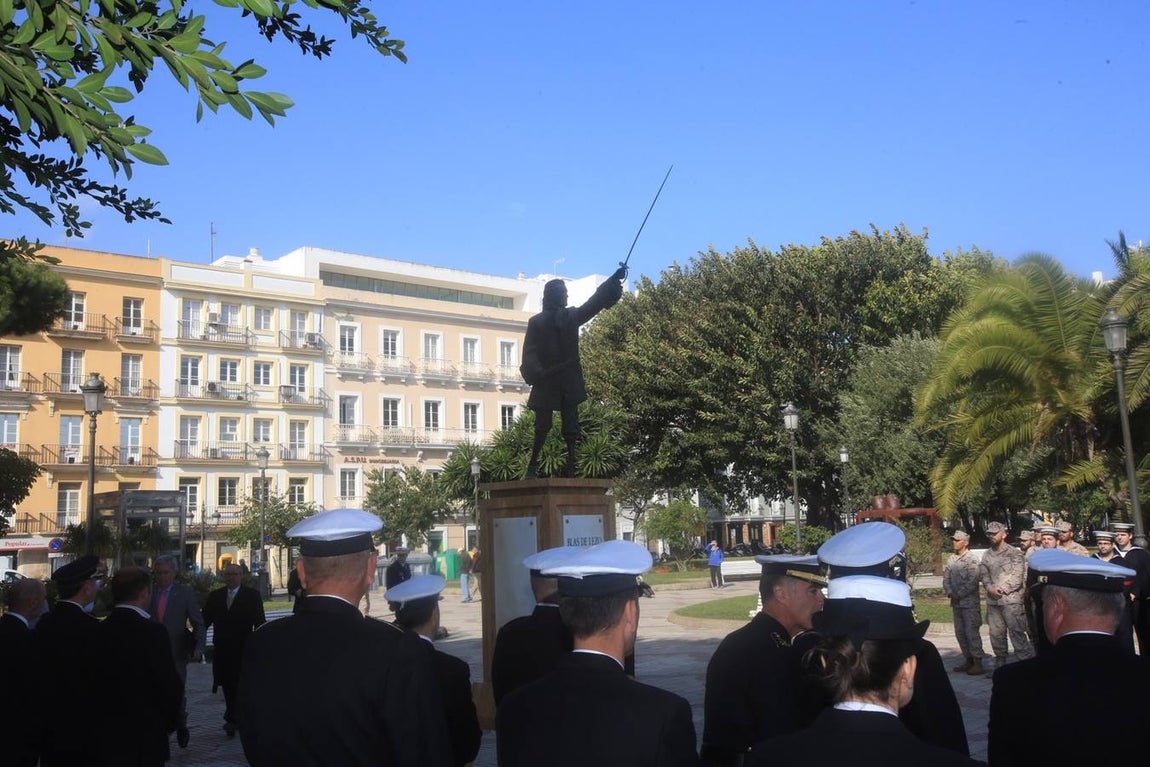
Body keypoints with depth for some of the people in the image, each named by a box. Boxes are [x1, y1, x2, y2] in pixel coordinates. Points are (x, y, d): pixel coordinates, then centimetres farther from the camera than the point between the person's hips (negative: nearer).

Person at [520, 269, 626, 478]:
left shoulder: (571, 316, 12)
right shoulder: (536, 322, 3)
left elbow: (595, 302, 4)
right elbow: (529, 352, -5)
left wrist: (613, 280, -6)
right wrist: (535, 372, -21)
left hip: (570, 382, 3)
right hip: (546, 382, -3)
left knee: (571, 428, 1)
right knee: (542, 427, -4)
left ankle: (570, 469, 1)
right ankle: (532, 466, 4)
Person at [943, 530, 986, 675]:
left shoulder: (971, 559, -10)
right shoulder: (952, 559, 11)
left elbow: (972, 581, -16)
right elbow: (946, 577, 10)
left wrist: (960, 594, -14)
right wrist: (950, 592, -5)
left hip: (970, 602, -7)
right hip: (956, 602, 7)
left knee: (971, 632, -7)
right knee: (960, 632, 11)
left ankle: (978, 662, -1)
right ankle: (968, 660, 21)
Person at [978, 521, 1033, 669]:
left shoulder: (1014, 553, -3)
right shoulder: (986, 554, 13)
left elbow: (1017, 576, -9)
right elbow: (983, 574, 9)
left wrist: (1002, 589, -14)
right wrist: (990, 588, -9)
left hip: (1011, 599, -6)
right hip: (992, 600, 6)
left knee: (1016, 632, -9)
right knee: (996, 633, 11)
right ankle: (1000, 662, 22)